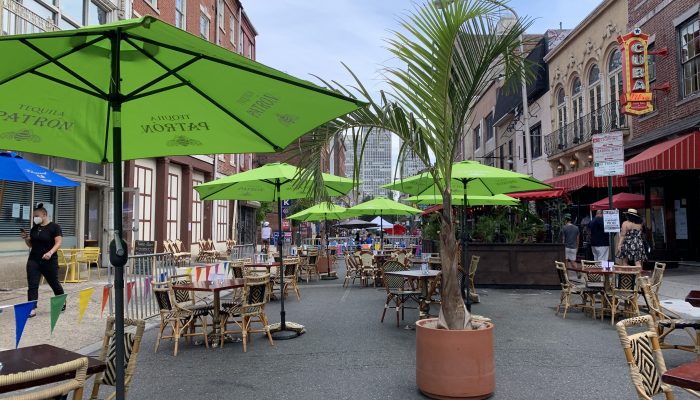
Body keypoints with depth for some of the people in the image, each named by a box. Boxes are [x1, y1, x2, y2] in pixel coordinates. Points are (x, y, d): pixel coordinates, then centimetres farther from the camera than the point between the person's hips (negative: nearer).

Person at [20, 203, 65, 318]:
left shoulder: (54, 227, -7)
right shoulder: (34, 228, 10)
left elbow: (58, 242, -14)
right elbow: (31, 245, 16)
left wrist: (50, 252, -28)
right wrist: (26, 238, -3)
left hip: (49, 261, -5)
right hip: (33, 261, 5)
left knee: (54, 283, 11)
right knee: (32, 285, -6)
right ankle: (33, 309, -7)